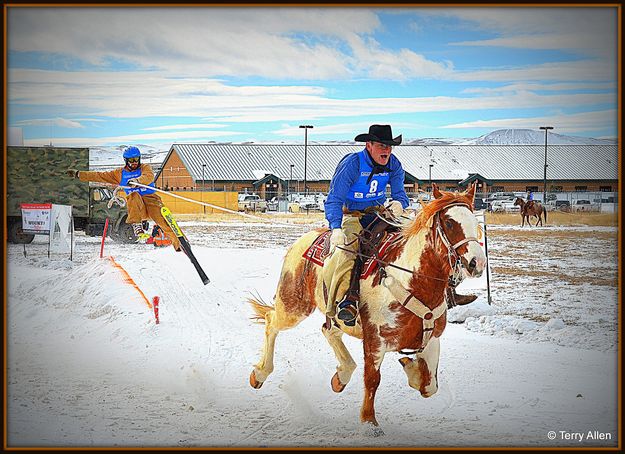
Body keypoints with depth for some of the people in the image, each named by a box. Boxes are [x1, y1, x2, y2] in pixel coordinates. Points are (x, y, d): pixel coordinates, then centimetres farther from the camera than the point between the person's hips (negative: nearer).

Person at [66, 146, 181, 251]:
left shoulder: (145, 168, 8)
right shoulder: (120, 173, 18)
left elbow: (149, 177, -15)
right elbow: (100, 176, 22)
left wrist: (137, 181, -36)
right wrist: (78, 174, 21)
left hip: (150, 199, -1)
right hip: (136, 206, 1)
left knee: (162, 220, -28)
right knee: (134, 195, -33)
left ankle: (178, 245, -27)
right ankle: (138, 229, -46)